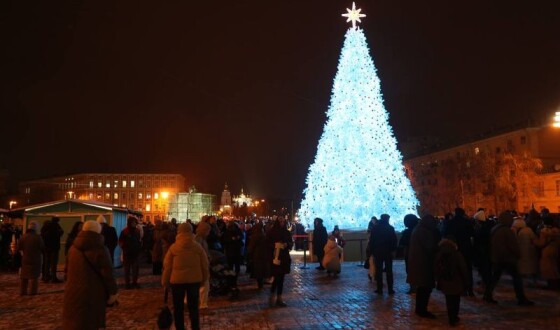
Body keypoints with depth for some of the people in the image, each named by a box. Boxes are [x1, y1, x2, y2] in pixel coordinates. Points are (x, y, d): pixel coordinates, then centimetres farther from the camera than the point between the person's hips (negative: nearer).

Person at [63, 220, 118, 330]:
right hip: (92, 294, -6)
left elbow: (68, 269, 20)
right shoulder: (100, 249, -13)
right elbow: (107, 274, -13)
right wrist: (113, 292, -4)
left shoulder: (73, 248, 8)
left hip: (72, 293, 6)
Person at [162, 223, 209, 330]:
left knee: (178, 307, 12)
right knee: (193, 306, 12)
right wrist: (204, 278, 13)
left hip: (177, 280, -1)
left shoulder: (173, 247, -7)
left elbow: (167, 266, -3)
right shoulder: (198, 246, -3)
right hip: (194, 280, 1)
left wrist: (165, 282, 7)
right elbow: (205, 265, 1)